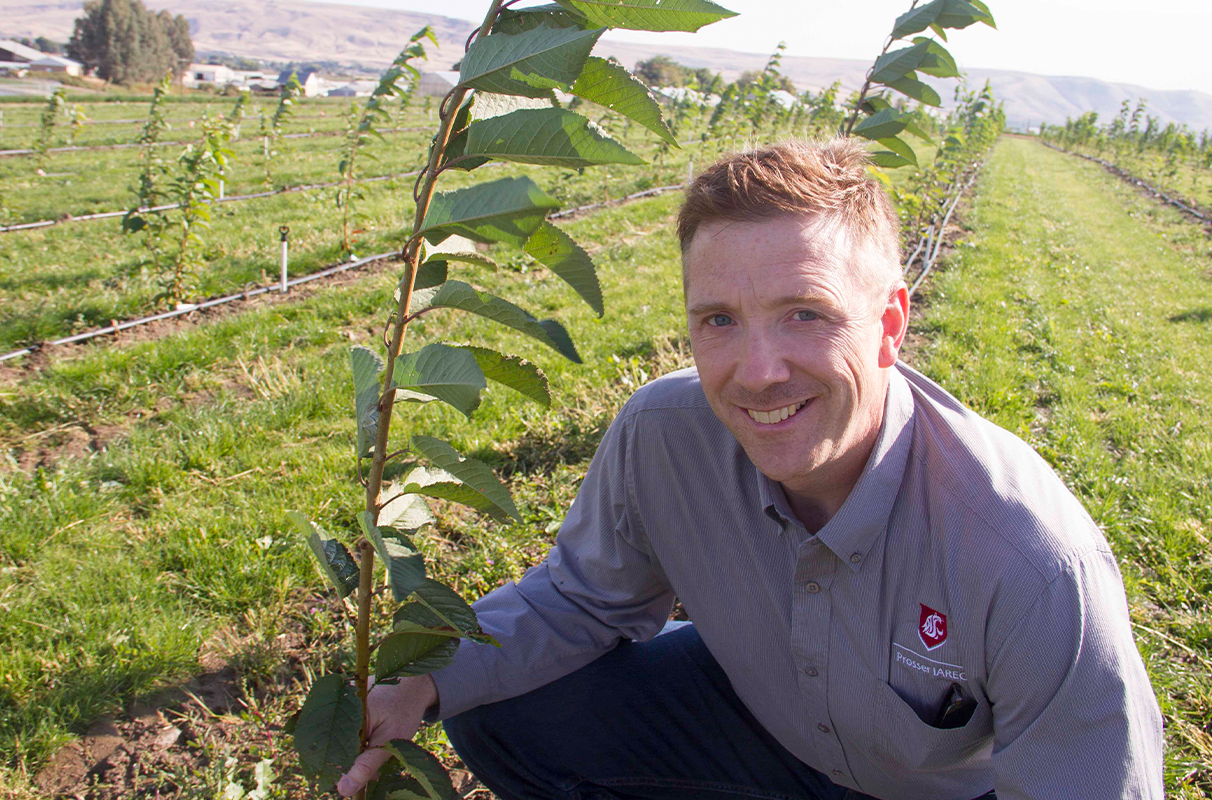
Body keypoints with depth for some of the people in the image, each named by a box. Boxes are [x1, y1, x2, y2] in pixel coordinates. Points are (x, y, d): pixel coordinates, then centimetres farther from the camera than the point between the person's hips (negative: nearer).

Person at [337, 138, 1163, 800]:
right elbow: (581, 599, -7)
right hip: (762, 710, 2)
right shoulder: (662, 433, -24)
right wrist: (426, 682, -23)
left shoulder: (1035, 568, -36)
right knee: (498, 713, -9)